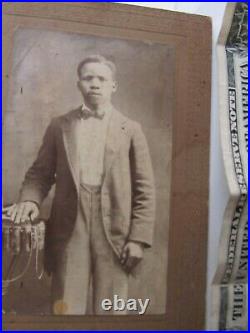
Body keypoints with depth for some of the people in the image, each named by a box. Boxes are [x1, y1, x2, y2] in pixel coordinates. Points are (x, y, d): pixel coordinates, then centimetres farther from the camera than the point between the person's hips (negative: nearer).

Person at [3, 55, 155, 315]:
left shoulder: (130, 129, 6)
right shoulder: (59, 126, 10)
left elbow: (144, 189, 3)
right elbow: (40, 173, 10)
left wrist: (138, 238, -4)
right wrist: (30, 199, -11)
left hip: (114, 230, 0)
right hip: (69, 228, 1)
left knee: (110, 310, 6)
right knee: (65, 308, 5)